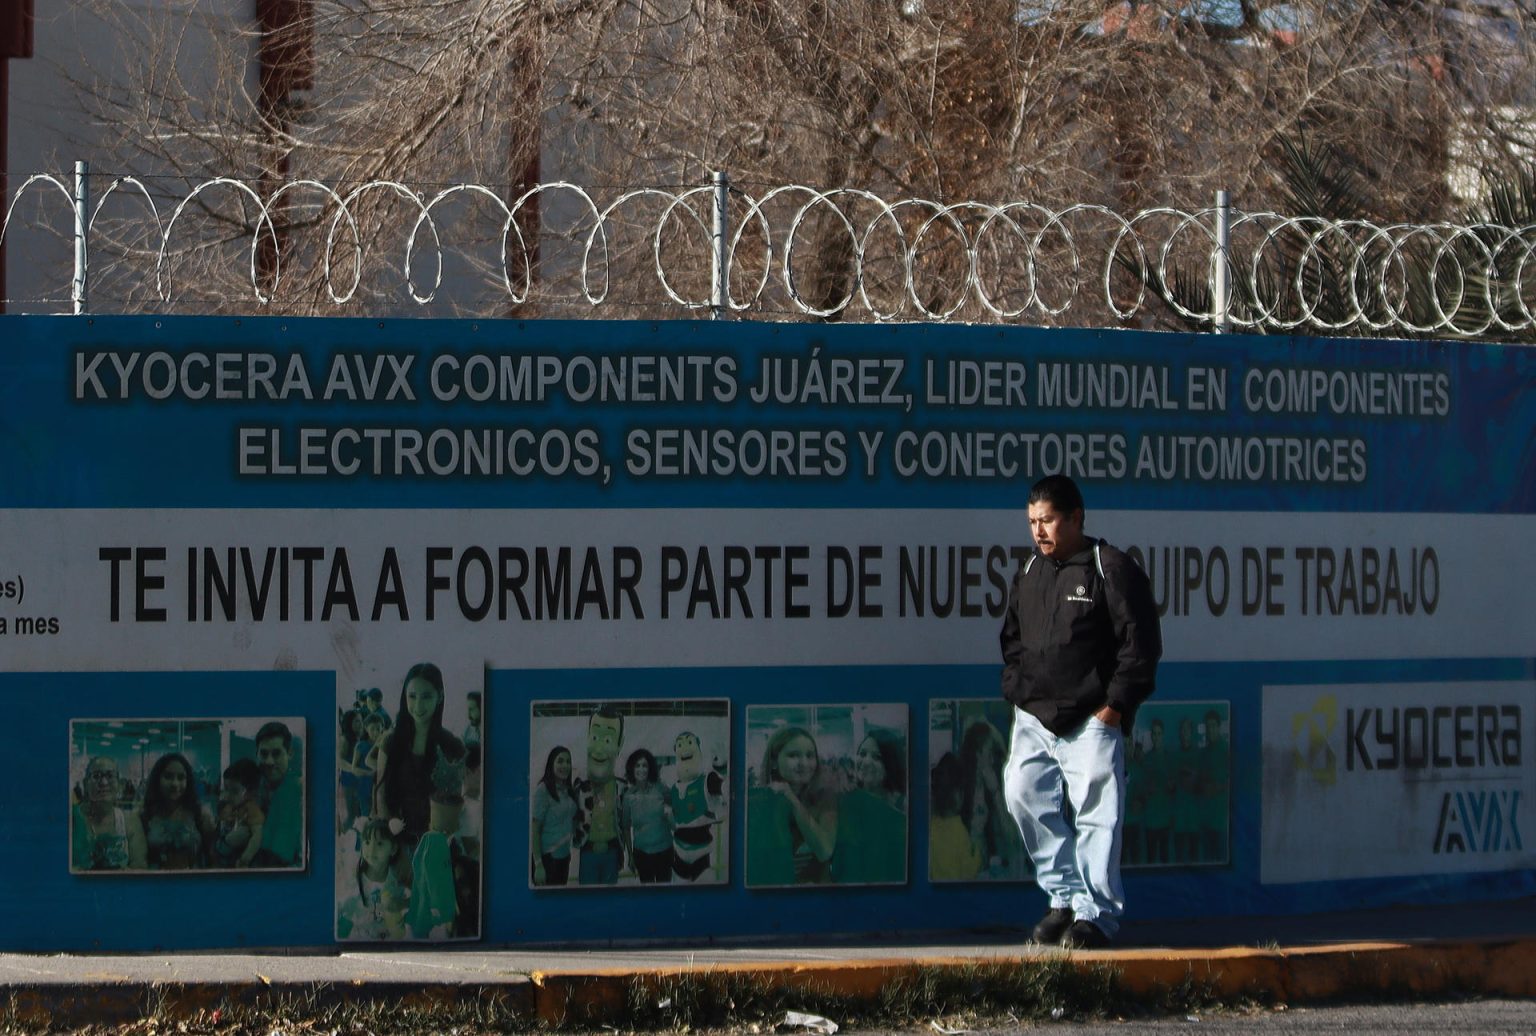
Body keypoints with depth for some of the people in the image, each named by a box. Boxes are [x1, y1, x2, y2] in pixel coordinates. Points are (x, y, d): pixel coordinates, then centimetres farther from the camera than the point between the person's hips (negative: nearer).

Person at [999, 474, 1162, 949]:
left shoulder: (1111, 569, -5)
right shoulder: (1028, 574, 15)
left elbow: (1140, 643, -7)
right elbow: (1012, 640, 25)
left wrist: (1116, 704, -10)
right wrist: (1015, 691, 11)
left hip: (1091, 722, -6)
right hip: (1034, 720, 6)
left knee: (1095, 813, -6)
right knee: (1025, 796, -1)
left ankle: (1096, 913, 2)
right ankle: (1065, 897, 11)